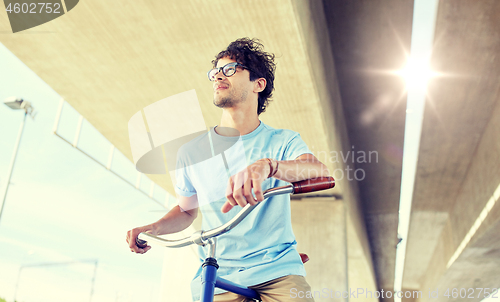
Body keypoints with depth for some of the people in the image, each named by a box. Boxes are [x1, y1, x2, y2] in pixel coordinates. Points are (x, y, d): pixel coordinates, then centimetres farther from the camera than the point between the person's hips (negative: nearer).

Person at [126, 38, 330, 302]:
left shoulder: (282, 141, -1)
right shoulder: (192, 151, 4)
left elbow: (319, 171, -22)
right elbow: (186, 210, 18)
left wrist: (268, 166, -42)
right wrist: (153, 228, -3)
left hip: (278, 272, -2)